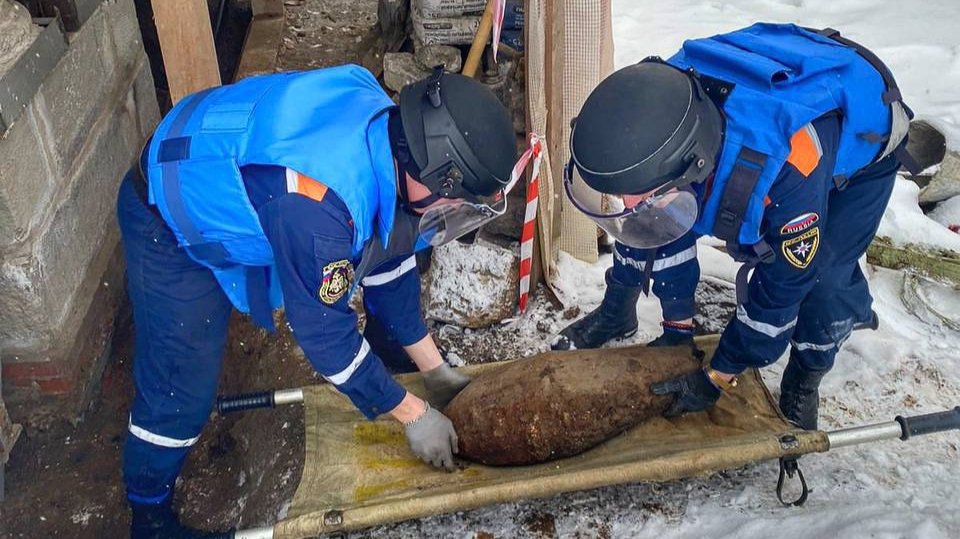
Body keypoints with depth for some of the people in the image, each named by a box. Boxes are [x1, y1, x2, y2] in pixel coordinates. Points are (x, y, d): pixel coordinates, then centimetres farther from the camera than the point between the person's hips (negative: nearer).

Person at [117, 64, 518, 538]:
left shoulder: (385, 131, -17)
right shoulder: (319, 202, -42)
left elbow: (388, 263, -3)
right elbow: (323, 328, -29)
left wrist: (434, 369, 1)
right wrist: (412, 415, -18)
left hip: (231, 190, 8)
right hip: (173, 224, -7)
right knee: (180, 387, -3)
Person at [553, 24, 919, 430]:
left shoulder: (789, 169, -48)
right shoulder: (654, 120, -32)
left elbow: (782, 283, -30)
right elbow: (645, 226, -15)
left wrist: (717, 377, -20)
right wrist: (678, 324, -4)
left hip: (863, 137, -4)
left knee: (821, 278, -16)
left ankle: (804, 380, 12)